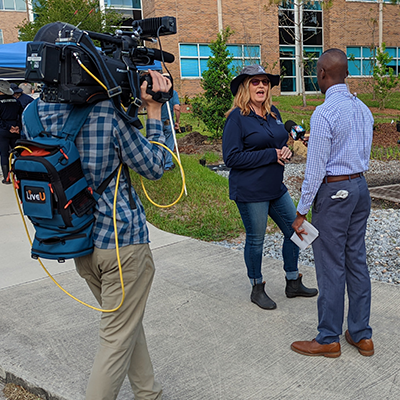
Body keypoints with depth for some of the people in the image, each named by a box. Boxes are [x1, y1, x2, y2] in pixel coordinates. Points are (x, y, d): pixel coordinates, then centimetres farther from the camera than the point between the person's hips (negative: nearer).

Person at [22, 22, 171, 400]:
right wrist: (154, 111, -2)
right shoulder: (107, 110, -17)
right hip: (122, 240, -7)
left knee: (126, 323, 23)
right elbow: (153, 167, -8)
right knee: (117, 337, 9)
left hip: (78, 242, 7)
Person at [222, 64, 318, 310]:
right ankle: (257, 289, 26)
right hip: (250, 191, -7)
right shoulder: (237, 118, -11)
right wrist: (271, 155, -18)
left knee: (294, 230, 12)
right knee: (255, 240, 5)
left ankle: (293, 283, 30)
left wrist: (286, 150, -3)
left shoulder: (273, 113, 9)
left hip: (276, 188, 8)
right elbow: (231, 157, -18)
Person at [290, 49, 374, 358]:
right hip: (361, 186, 8)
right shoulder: (363, 109, 9)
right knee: (357, 260, 13)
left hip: (333, 192, -8)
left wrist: (302, 211, -12)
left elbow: (316, 168, -17)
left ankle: (329, 339, 15)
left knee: (331, 266, 2)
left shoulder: (324, 113, -17)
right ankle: (362, 335, 24)